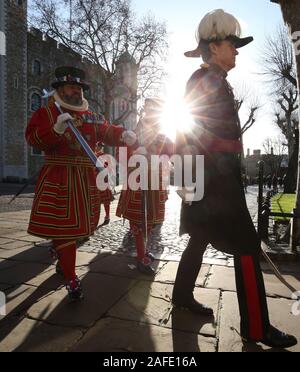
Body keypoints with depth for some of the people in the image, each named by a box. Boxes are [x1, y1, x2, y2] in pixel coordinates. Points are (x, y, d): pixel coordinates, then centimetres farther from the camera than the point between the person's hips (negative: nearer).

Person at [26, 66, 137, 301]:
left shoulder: (93, 117, 13)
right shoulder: (45, 113, 2)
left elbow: (109, 132, 7)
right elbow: (33, 139, -9)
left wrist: (124, 135, -15)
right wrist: (56, 129, -25)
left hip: (86, 179, 5)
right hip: (57, 179, -4)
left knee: (78, 224, 15)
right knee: (63, 225, -4)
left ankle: (61, 254, 44)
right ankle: (71, 279, 7)